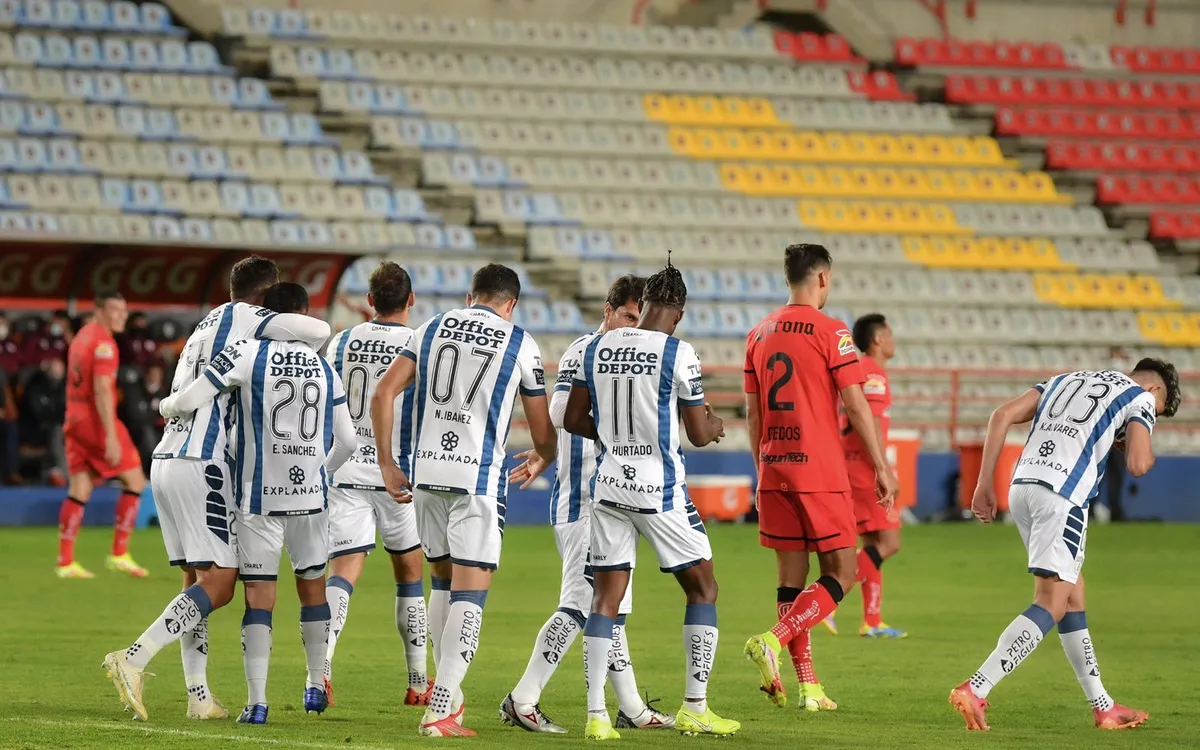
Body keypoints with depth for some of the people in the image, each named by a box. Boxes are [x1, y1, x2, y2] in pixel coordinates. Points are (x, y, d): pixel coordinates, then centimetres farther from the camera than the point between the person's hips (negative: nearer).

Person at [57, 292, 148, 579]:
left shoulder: (82, 337, 16)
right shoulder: (103, 342, -13)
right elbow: (102, 390, -21)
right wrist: (111, 436, -24)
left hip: (75, 420, 9)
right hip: (96, 422, -9)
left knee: (79, 490, 8)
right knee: (135, 480, 0)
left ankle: (65, 562, 2)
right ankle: (119, 554, -4)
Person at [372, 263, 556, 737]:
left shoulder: (432, 329, 11)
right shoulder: (520, 344, 3)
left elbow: (384, 393, 4)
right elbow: (542, 431, 8)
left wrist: (386, 463, 10)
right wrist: (541, 459, 31)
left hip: (426, 469, 4)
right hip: (479, 475, -4)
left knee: (444, 580, 21)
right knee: (470, 593, -4)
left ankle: (448, 692, 26)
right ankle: (439, 712, -13)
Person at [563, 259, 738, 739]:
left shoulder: (597, 348, 3)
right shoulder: (678, 354, -11)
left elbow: (573, 421, 10)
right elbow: (698, 434, -6)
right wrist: (714, 426, 16)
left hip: (608, 486, 4)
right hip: (660, 491, -4)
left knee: (607, 596, 8)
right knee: (703, 589, 10)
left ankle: (596, 714, 0)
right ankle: (694, 708, 8)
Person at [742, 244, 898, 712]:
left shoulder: (760, 335, 10)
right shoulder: (830, 331, -7)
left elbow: (752, 413, 15)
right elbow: (855, 405, -9)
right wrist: (881, 467, -3)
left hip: (774, 472, 6)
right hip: (820, 473, -6)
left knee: (791, 577, 8)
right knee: (840, 573, 2)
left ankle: (807, 686, 6)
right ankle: (773, 642, -18)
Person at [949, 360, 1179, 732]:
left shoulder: (1066, 380, 29)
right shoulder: (1140, 398, 11)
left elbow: (1003, 415, 17)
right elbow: (1138, 465, -4)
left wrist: (985, 483, 16)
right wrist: (1133, 445, 20)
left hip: (1022, 486, 7)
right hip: (1062, 495, -7)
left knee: (1074, 594, 15)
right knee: (1051, 604, -7)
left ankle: (1103, 706, 20)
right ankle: (975, 689, -20)